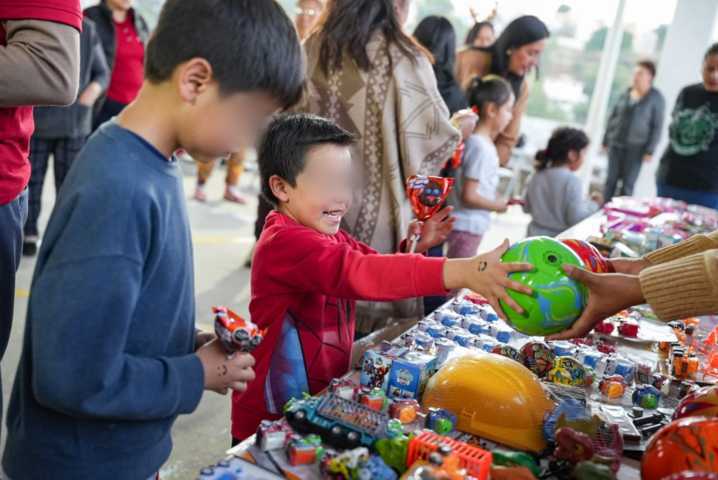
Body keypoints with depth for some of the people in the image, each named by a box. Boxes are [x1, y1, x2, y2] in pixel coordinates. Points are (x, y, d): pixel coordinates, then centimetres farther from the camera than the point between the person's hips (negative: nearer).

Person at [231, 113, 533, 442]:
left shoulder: (328, 236, 9)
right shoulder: (285, 242, -25)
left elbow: (378, 266, 13)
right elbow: (359, 273, -40)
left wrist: (413, 247, -8)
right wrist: (462, 272, -48)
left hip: (322, 401, 9)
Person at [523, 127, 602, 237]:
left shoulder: (538, 176, 2)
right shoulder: (572, 180, -17)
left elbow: (527, 208, 11)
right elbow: (576, 219, -20)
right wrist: (594, 205, -3)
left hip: (536, 238, 6)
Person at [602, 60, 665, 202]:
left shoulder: (656, 98, -5)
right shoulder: (625, 94, 5)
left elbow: (657, 126, -7)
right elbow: (612, 117, 12)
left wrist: (650, 150, -12)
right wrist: (606, 140, 10)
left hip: (636, 148, -4)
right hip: (616, 144, 4)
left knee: (627, 185, 0)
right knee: (610, 180, 6)